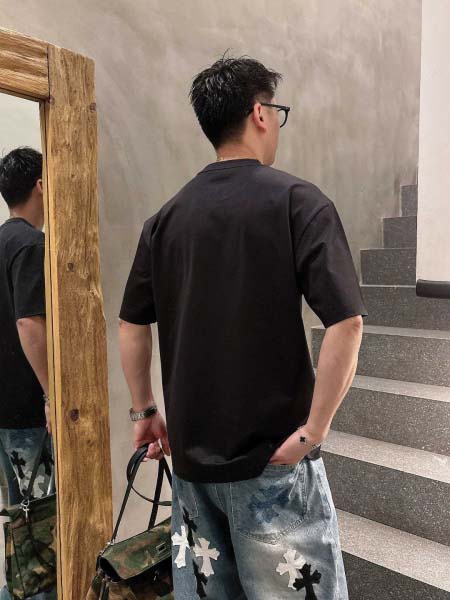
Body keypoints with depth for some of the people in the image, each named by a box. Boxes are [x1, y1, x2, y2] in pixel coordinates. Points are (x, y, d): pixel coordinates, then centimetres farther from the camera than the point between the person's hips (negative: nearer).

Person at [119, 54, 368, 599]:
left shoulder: (166, 217, 4)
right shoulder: (297, 200, -10)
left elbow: (131, 325, 7)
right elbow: (346, 322, -20)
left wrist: (144, 411, 16)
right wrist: (314, 430, -13)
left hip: (190, 452, 5)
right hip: (272, 458, -5)